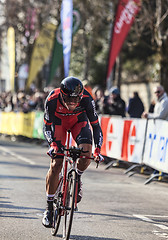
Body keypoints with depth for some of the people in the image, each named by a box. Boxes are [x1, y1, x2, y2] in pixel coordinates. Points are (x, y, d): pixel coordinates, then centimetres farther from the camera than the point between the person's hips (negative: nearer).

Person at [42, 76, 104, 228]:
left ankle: (78, 178, 6)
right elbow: (47, 126, -23)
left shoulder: (86, 99, -33)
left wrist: (98, 149, -35)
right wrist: (52, 144, -41)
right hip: (58, 121, 0)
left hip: (79, 120, 1)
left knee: (86, 154, -28)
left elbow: (96, 125, -24)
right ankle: (49, 207, 1)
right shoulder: (52, 99, -34)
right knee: (56, 165, -12)